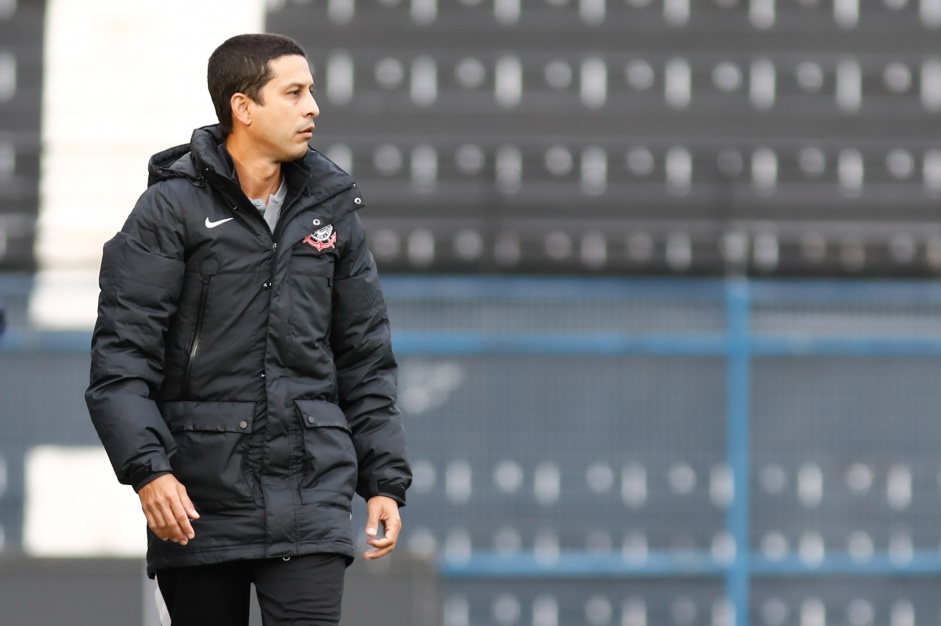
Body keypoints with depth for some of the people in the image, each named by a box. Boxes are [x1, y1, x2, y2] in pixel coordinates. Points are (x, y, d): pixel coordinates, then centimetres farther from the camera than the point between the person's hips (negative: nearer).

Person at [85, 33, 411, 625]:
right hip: (199, 498, -2)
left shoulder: (333, 213, 11)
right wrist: (147, 469, -17)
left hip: (311, 495, 2)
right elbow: (121, 355, -7)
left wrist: (386, 481, 11)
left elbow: (366, 361, 17)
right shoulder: (172, 209, -3)